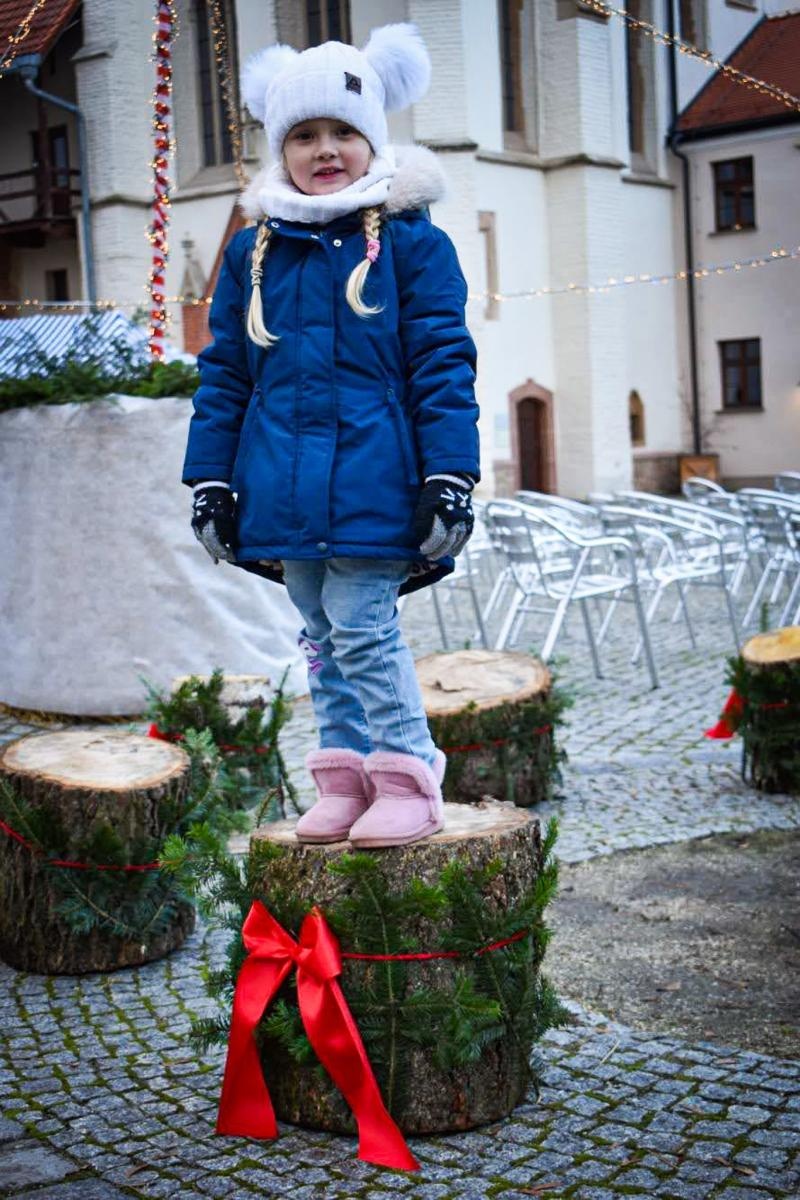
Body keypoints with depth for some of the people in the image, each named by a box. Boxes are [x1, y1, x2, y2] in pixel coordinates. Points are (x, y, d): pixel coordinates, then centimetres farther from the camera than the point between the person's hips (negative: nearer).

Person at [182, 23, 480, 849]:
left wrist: (449, 481, -10)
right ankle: (343, 777, 23)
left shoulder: (411, 243, -3)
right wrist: (212, 482, 7)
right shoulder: (254, 250, 8)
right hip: (283, 484, 5)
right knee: (320, 634, 12)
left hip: (372, 482, -5)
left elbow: (443, 368, -5)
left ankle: (408, 778, 8)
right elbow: (223, 374, 11)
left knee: (363, 631, -6)